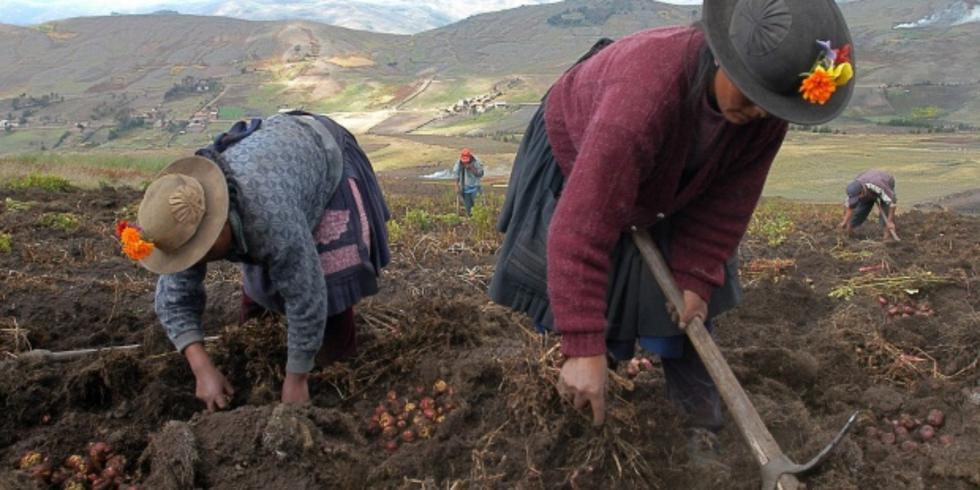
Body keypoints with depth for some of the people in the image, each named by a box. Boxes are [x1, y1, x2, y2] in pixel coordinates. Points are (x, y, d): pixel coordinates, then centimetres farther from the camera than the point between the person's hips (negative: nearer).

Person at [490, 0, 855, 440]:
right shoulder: (645, 93, -49)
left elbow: (728, 202, -14)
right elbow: (583, 225, -51)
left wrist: (696, 278, -21)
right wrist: (584, 348, -51)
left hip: (666, 185, 5)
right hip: (577, 153, -4)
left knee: (687, 302, 2)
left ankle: (703, 422, 14)